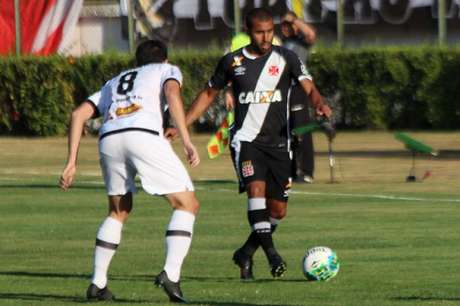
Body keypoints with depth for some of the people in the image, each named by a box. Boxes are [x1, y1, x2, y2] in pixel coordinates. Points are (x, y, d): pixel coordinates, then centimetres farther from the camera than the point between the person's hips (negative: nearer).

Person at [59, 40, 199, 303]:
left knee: (119, 211, 26)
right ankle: (171, 273, -12)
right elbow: (172, 93, 2)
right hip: (144, 134, -5)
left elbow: (79, 114, 26)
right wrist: (187, 141, -6)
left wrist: (72, 162, 24)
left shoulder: (114, 83, 39)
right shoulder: (167, 70, 27)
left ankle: (98, 283, 18)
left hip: (109, 138, 5)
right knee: (187, 204, 6)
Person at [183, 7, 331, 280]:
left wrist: (320, 104, -31)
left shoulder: (286, 58, 3)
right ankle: (271, 252, -30)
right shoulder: (233, 62, 5)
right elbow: (209, 94, 16)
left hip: (278, 143, 2)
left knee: (278, 210, 3)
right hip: (246, 139, -2)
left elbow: (309, 88, -7)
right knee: (256, 187, -27)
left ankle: (246, 254, 24)